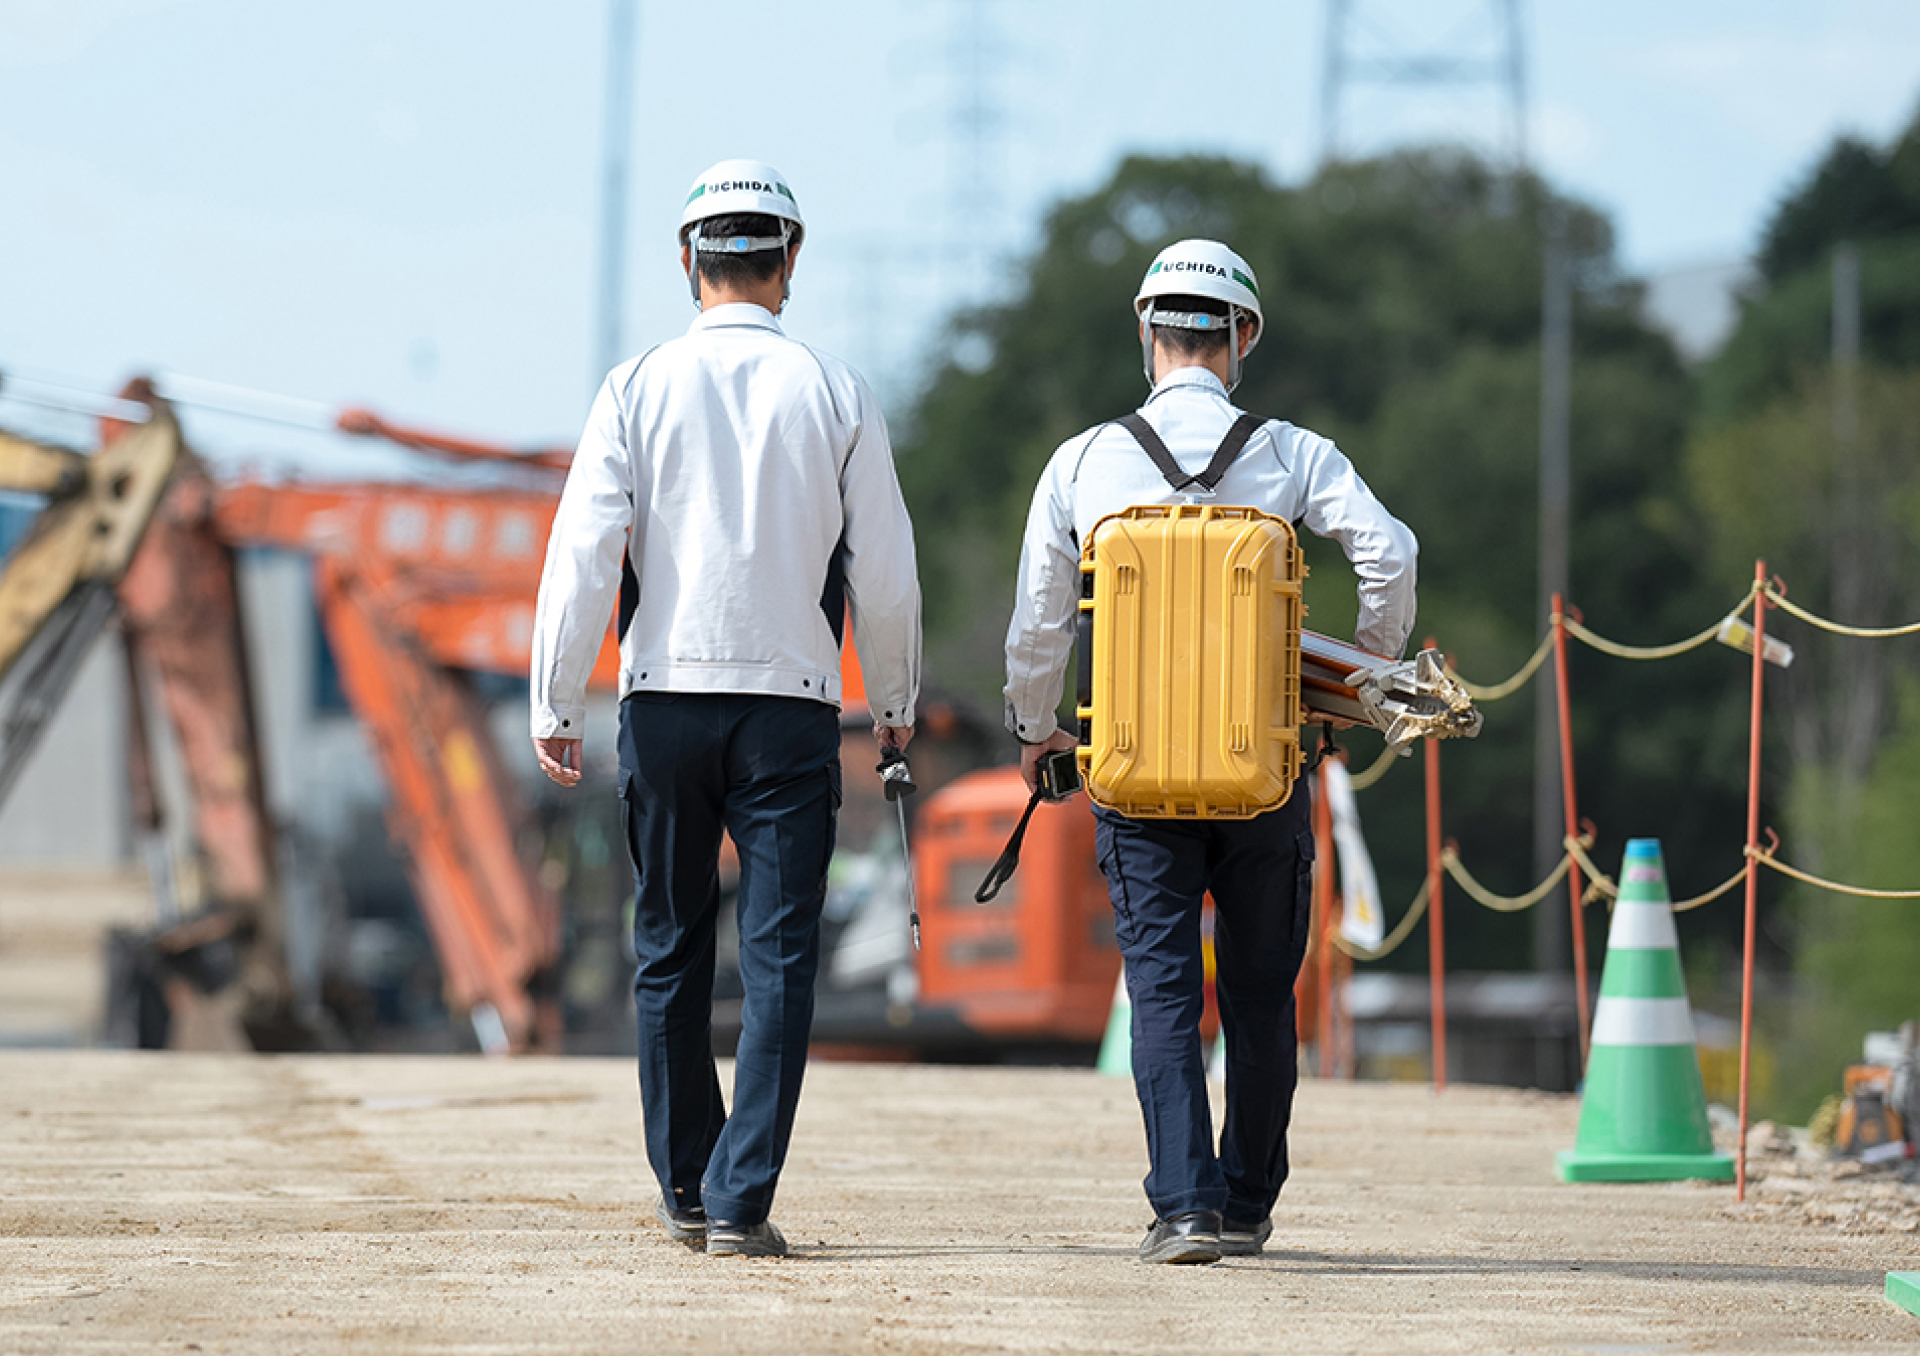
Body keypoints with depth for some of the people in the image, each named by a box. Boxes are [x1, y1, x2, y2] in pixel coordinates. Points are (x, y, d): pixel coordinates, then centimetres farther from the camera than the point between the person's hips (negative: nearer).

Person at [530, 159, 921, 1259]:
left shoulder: (640, 387, 0)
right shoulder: (836, 394, 1)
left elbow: (584, 551, -5)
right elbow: (885, 569, 4)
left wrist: (556, 704, -1)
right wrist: (894, 703, 17)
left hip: (665, 696, 1)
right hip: (792, 705, -1)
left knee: (672, 952, 12)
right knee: (780, 958, -2)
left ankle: (686, 1188, 20)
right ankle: (742, 1198, -11)